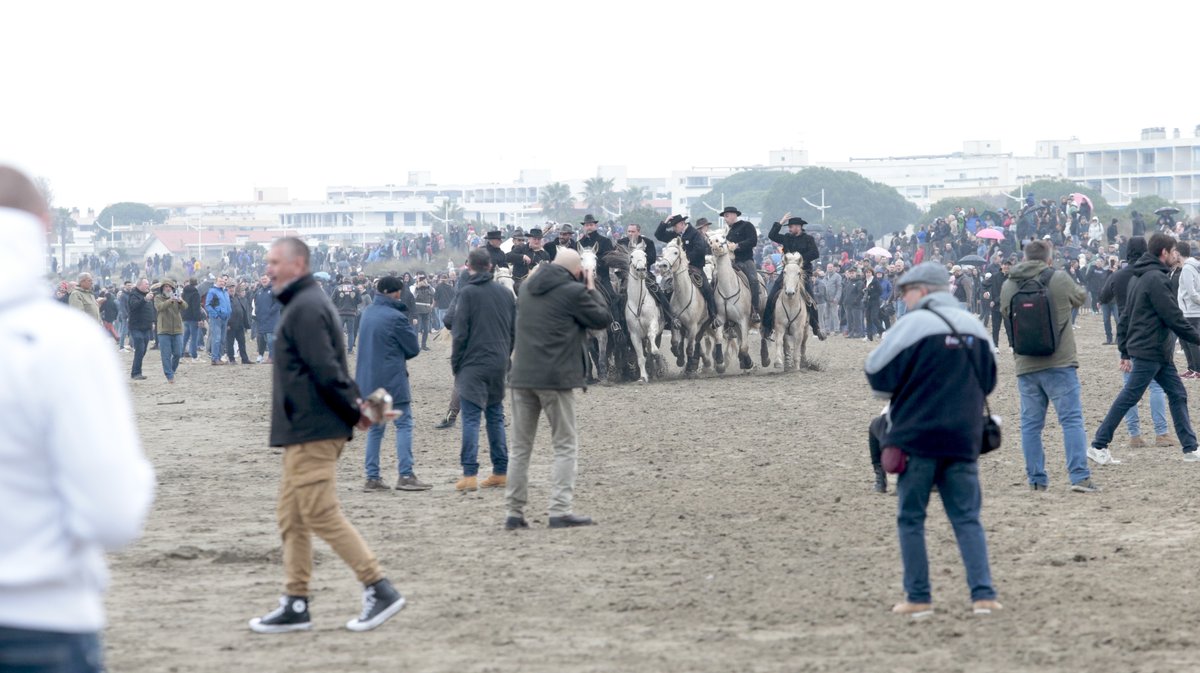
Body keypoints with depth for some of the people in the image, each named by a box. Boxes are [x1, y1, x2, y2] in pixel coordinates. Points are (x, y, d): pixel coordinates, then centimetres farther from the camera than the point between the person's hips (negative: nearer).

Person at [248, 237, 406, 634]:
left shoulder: (305, 308, -15)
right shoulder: (307, 303, 18)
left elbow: (326, 371, -21)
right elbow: (330, 369, 19)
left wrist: (354, 410, -12)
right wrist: (356, 404, 7)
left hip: (311, 431, -11)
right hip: (305, 431, 11)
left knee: (321, 514, -9)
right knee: (291, 517, 12)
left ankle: (379, 590, -8)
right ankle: (295, 605, 15)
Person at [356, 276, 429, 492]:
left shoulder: (368, 313, 8)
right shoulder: (396, 317, -15)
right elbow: (413, 349, -7)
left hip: (368, 378, 7)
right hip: (392, 379, -7)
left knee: (375, 427, 12)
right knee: (404, 424, -1)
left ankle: (372, 477, 9)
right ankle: (405, 475, -7)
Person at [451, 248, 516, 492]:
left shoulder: (468, 293, -8)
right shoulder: (505, 293, 8)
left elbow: (460, 333, -9)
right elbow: (514, 330, 13)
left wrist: (455, 364, 0)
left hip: (473, 364, -5)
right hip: (499, 364, 5)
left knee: (471, 418, -5)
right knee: (496, 416, 13)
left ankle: (469, 474, -12)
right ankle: (501, 472, 12)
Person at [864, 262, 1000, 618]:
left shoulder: (913, 325, -10)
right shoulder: (974, 326, 8)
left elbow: (877, 375, -7)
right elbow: (988, 379, 18)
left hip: (916, 437, -5)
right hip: (964, 439, 5)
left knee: (911, 519, 6)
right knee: (967, 519, 6)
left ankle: (918, 597, 6)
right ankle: (984, 594, -4)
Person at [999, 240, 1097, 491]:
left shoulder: (1008, 286, 4)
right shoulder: (1059, 279, -6)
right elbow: (1080, 297, 12)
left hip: (1025, 366, 4)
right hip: (1059, 362, -4)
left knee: (1030, 423, 9)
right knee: (1072, 419, -2)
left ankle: (1036, 479, 10)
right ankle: (1080, 477, -9)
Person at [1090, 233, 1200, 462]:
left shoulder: (1138, 278, 15)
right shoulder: (1156, 279, -16)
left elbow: (1125, 317, 17)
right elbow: (1174, 317, -17)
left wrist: (1124, 352, 18)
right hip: (1150, 351, -10)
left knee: (1178, 395, 7)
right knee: (1129, 397, -4)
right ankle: (1099, 445, 3)